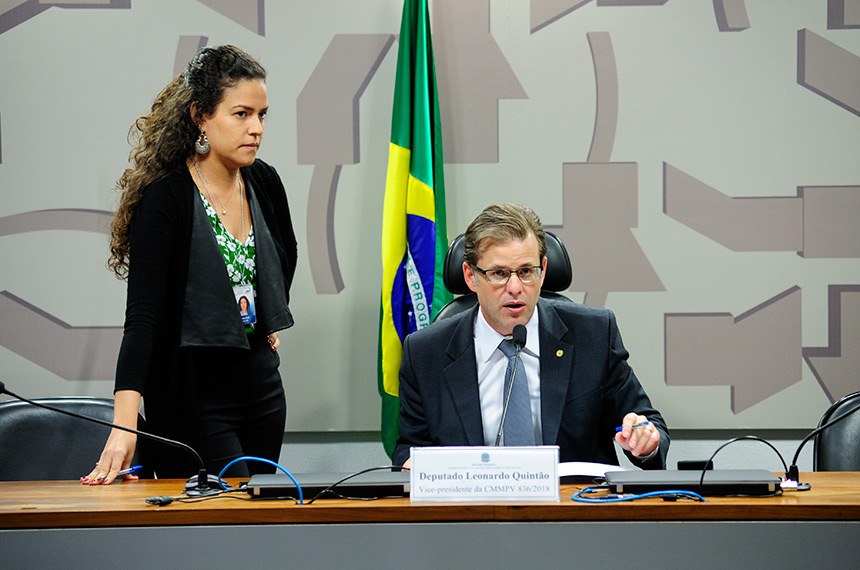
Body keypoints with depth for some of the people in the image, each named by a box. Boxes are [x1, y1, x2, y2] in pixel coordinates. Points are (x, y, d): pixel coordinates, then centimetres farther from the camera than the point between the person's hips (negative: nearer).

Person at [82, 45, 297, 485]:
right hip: (194, 388, -7)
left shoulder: (263, 182, 1)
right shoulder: (166, 196, -18)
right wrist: (125, 424, -35)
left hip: (261, 378, 7)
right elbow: (141, 315, -26)